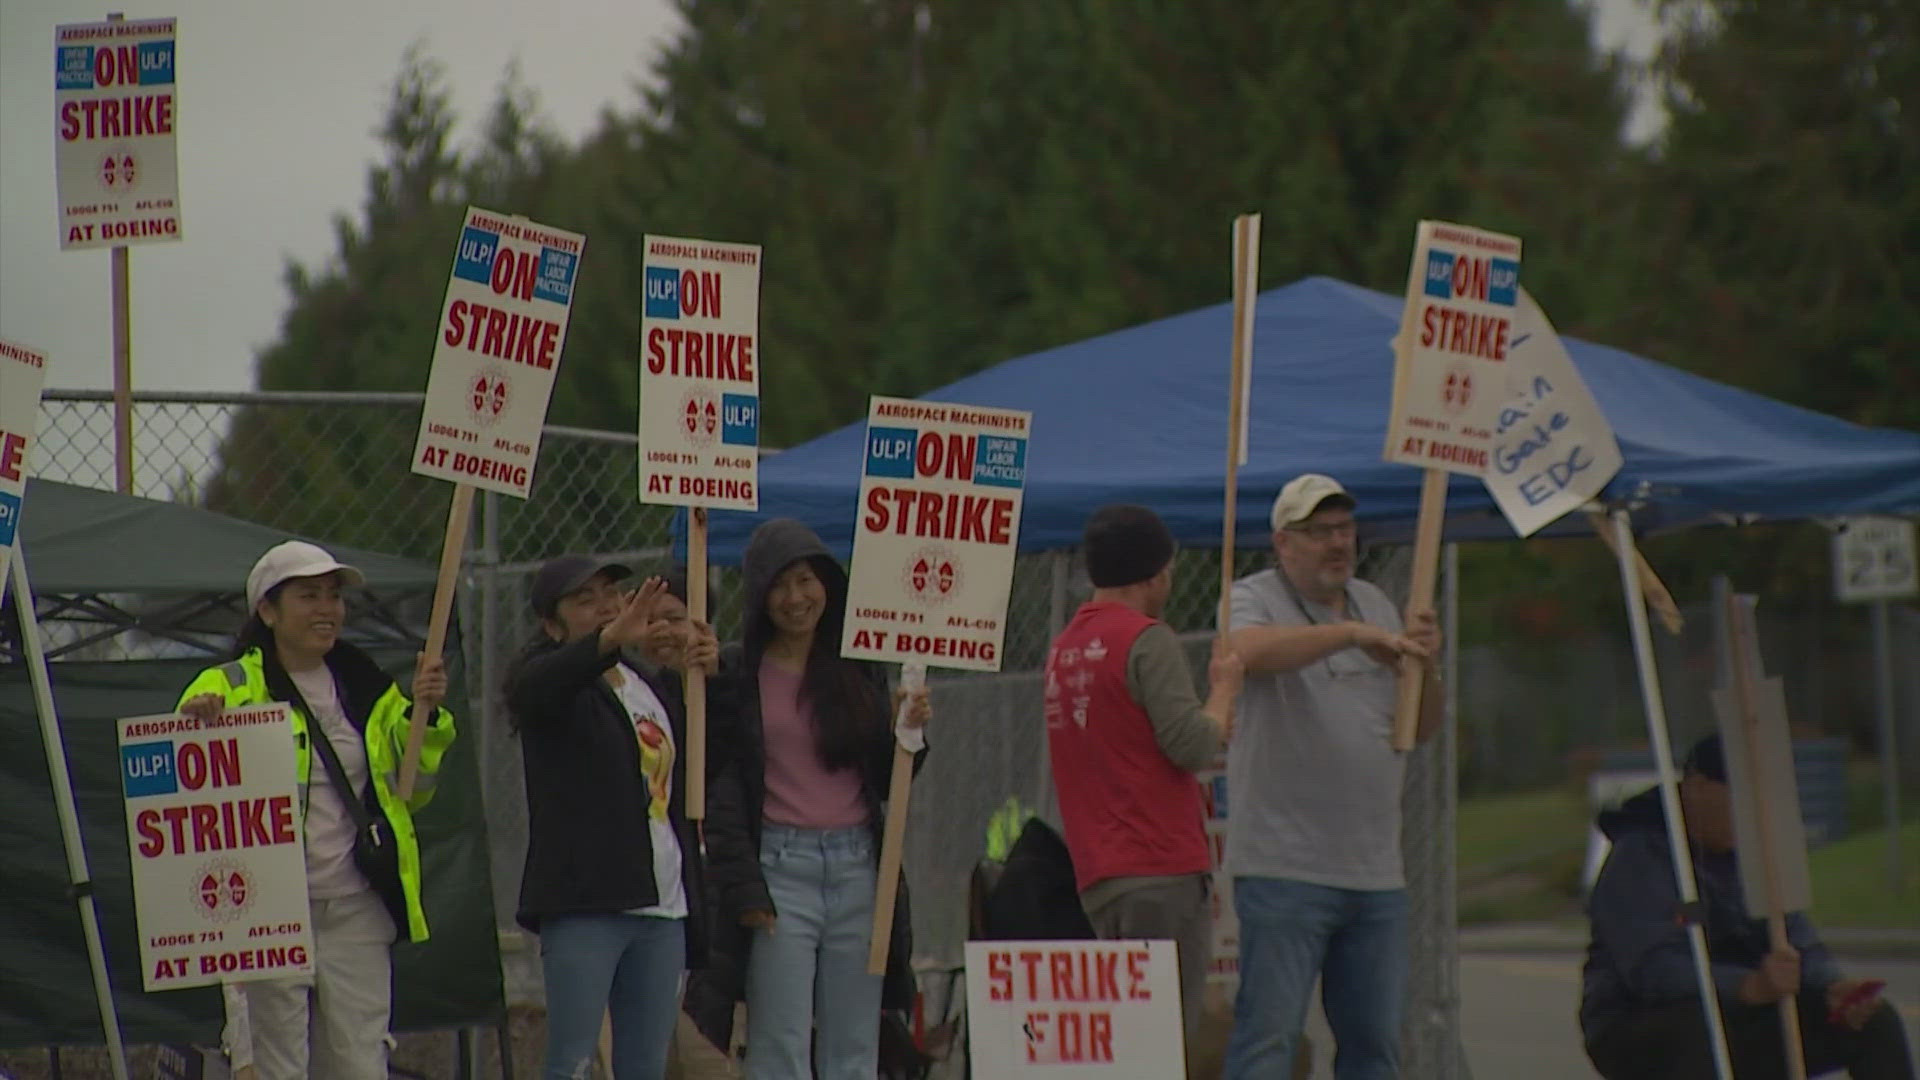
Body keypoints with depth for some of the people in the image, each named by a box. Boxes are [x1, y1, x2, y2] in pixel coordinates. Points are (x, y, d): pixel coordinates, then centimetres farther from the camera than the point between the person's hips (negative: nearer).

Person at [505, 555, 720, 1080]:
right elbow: (529, 688, -25)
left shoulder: (657, 686, 19)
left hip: (663, 904, 6)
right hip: (584, 901, -6)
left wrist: (708, 677, 5)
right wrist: (611, 639, -44)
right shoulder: (556, 679, 0)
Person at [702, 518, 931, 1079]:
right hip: (778, 868, -4)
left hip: (858, 865, 4)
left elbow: (884, 781, 15)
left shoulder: (860, 669, 12)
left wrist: (909, 735, -5)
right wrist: (742, 886, -10)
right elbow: (720, 788, -2)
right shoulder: (736, 674, 2)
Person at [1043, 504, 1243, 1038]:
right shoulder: (1148, 639, -9)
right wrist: (1225, 687, 2)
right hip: (1160, 870, -8)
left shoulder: (1065, 646, 17)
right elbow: (1192, 746, -15)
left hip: (1096, 874, 8)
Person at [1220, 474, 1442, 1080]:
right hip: (1286, 867, -6)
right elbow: (1250, 649, -27)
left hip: (1377, 871, 6)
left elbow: (1424, 728, 19)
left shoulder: (1375, 605, 18)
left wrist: (1422, 665, -1)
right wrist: (1353, 634, -32)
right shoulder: (1254, 599, -2)